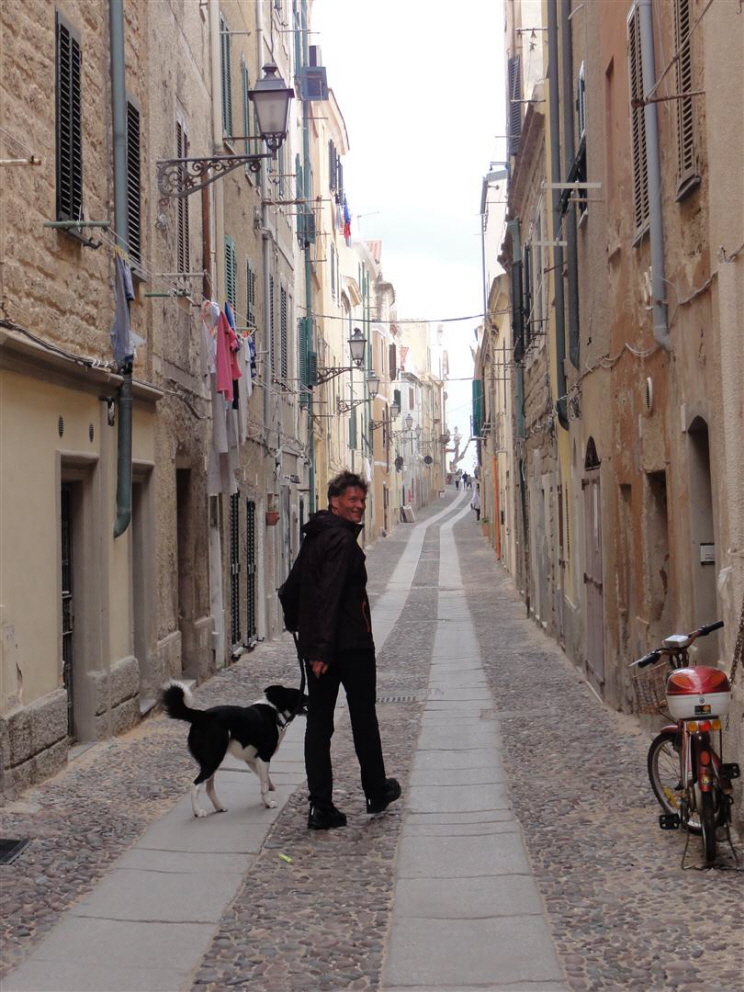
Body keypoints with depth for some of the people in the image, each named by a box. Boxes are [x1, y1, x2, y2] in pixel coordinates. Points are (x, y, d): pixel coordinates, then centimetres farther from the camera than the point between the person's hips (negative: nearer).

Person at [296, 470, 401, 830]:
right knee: (364, 719, 9)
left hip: (317, 647, 8)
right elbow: (329, 596, -23)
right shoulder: (341, 538, -15)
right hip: (350, 645, -8)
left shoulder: (315, 536, 15)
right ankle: (376, 792, 24)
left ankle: (321, 806, 3)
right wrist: (322, 648, -26)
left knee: (318, 722, 4)